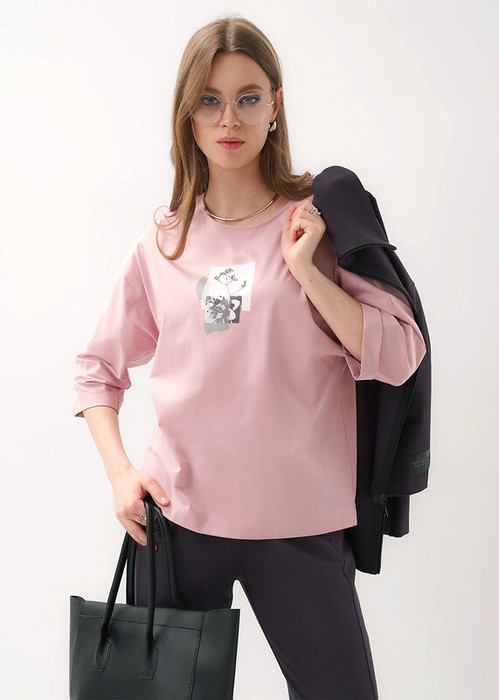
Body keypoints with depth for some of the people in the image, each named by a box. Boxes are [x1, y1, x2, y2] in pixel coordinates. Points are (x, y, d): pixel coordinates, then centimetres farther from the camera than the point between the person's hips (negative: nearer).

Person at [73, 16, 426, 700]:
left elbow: (398, 357, -8)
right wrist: (120, 470, 0)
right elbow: (98, 367, 13)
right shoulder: (163, 244, 5)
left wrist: (305, 269, -15)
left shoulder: (323, 219, -1)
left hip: (301, 521, -2)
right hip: (176, 515, 2)